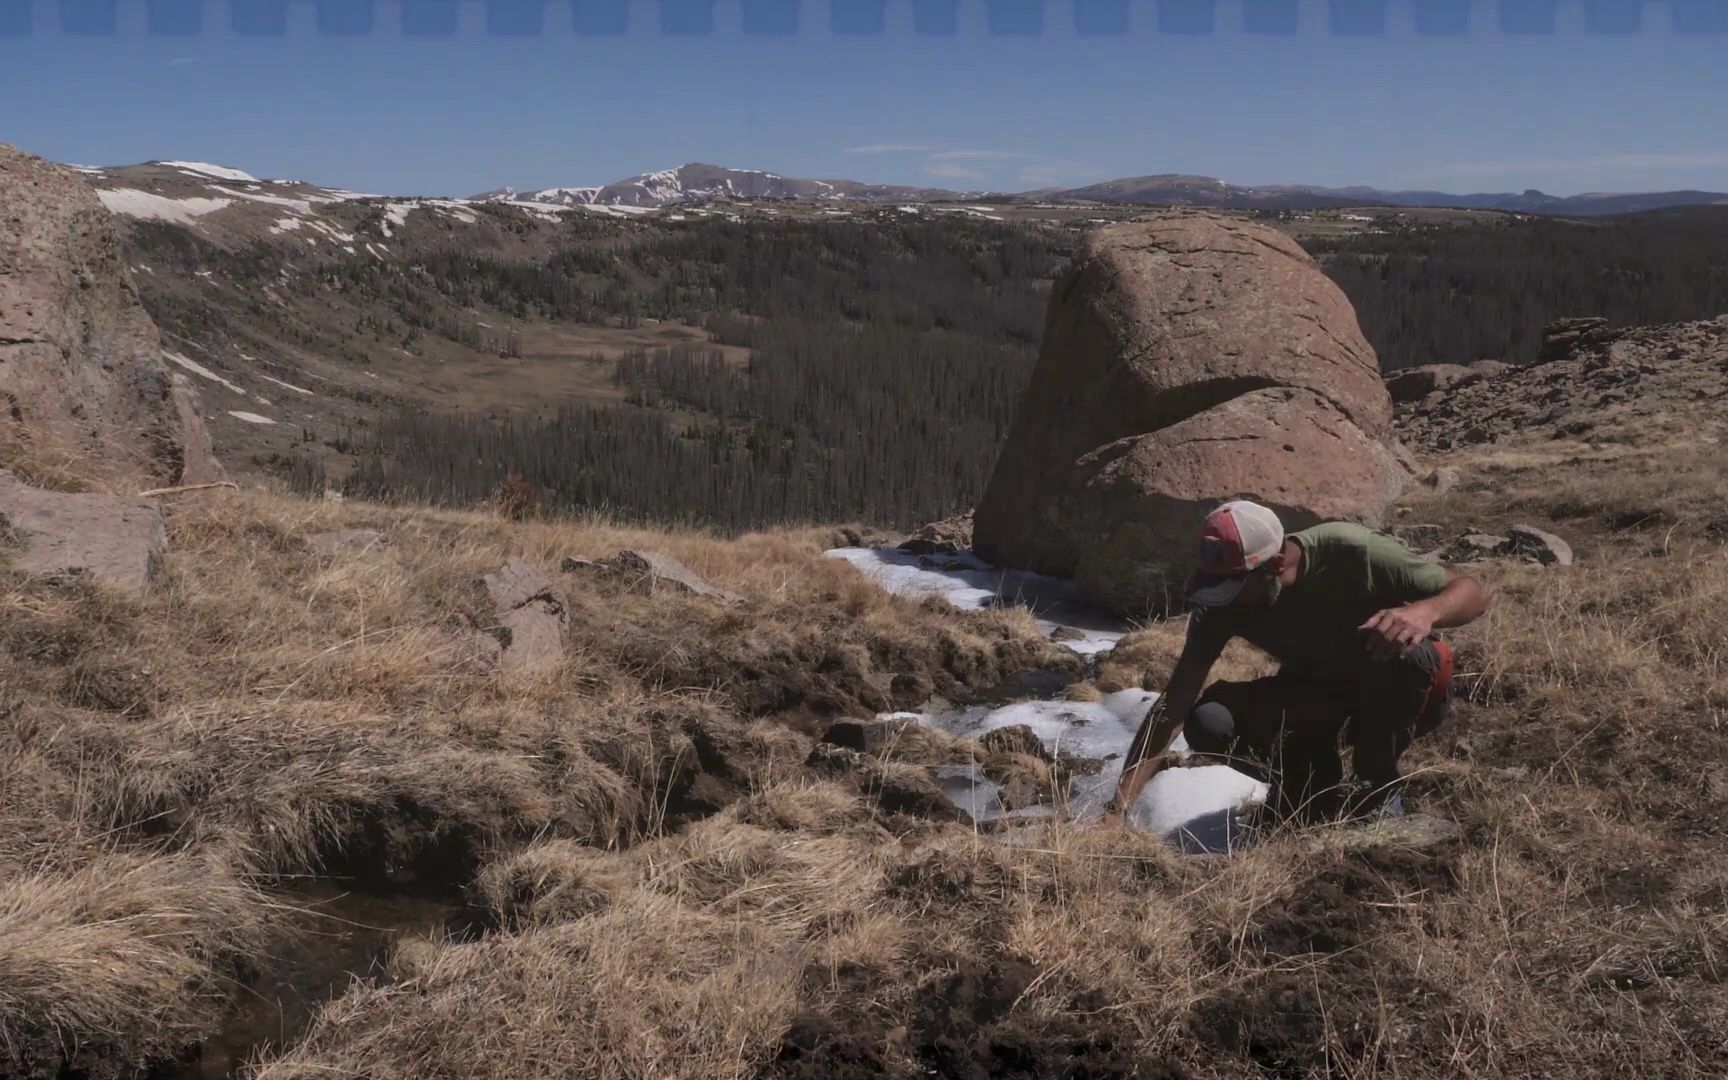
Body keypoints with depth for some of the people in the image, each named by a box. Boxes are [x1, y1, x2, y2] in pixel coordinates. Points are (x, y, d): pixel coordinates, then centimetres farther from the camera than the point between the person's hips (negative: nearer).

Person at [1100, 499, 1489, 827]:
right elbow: (1173, 708, -22)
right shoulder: (1222, 601, -21)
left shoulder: (1350, 553, -30)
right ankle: (1319, 793, 2)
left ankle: (1379, 790, -13)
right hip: (1315, 694, 3)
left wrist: (1424, 611, -48)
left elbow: (1473, 593, -24)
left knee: (1404, 653, -38)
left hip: (1393, 696, -2)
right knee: (1208, 723, -24)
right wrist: (1118, 810, -31)